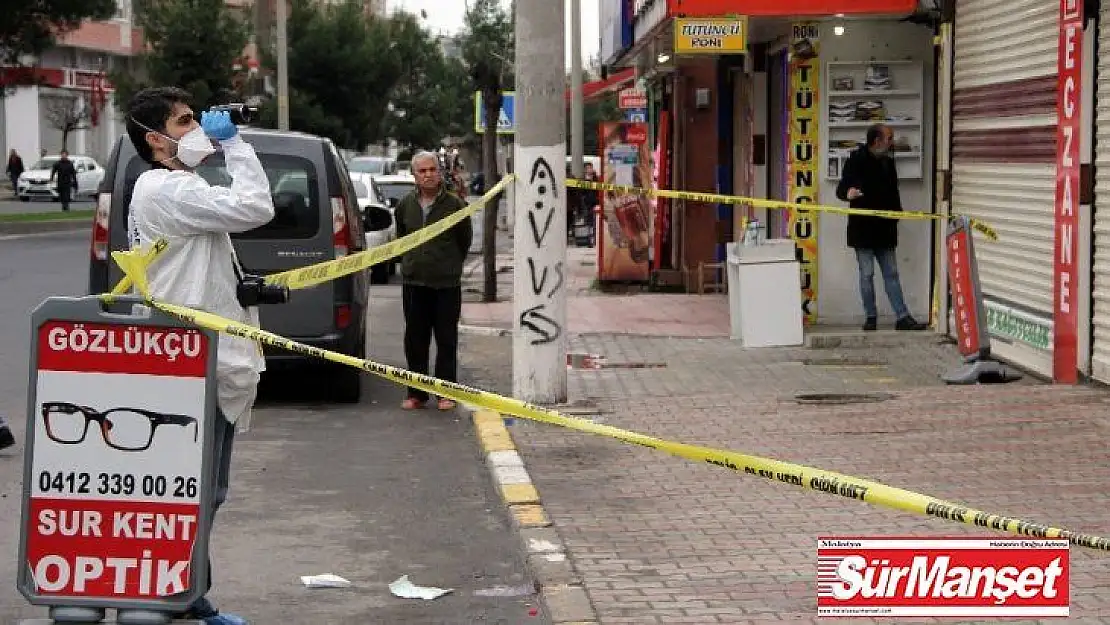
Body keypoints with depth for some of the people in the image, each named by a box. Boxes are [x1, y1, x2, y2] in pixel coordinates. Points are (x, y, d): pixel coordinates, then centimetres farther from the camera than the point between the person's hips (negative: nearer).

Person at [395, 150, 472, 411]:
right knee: (415, 340, 6)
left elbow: (465, 240, 9)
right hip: (413, 281, 3)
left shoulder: (455, 204, -4)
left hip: (447, 283, -3)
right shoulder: (405, 206, 6)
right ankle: (416, 393, 14)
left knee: (447, 341, 2)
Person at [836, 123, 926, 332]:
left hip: (885, 229, 6)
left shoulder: (888, 163, 13)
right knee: (867, 274, 0)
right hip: (862, 227, -6)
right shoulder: (856, 161, -7)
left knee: (891, 274, 5)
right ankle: (870, 316, 9)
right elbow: (841, 189, -11)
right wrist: (848, 193, -33)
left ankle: (902, 317, 3)